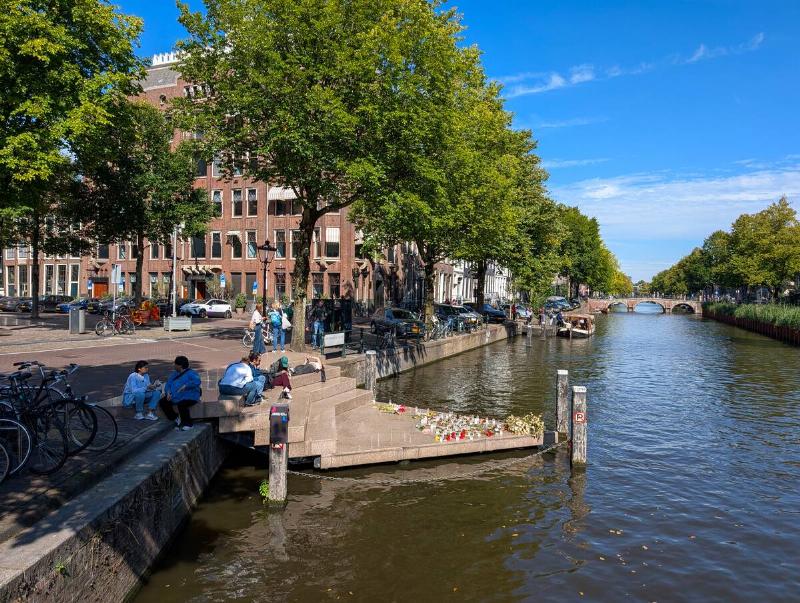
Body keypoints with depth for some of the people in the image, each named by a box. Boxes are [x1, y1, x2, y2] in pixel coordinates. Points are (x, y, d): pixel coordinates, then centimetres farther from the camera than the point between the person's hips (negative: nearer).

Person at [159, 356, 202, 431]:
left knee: (181, 404, -35)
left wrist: (185, 386, -29)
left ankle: (188, 424, -15)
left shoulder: (191, 373, -3)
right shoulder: (174, 374, 21)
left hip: (189, 397, -8)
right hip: (174, 397, 8)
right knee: (162, 402, -11)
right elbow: (168, 384, 16)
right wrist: (168, 392, -3)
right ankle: (176, 419, 0)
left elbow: (197, 382, -21)